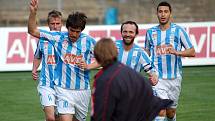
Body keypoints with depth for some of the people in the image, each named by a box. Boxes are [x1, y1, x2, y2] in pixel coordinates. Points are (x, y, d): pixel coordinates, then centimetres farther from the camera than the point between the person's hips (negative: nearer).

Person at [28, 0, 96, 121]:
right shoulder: (58, 37, -1)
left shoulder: (89, 41, -2)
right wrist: (33, 12, -12)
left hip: (83, 90, 2)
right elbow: (33, 31, 1)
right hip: (63, 89, -2)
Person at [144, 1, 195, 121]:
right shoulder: (150, 32, 6)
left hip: (174, 77, 1)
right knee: (161, 111, -16)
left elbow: (192, 52, -2)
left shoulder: (178, 30, 0)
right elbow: (147, 52, 20)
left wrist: (176, 52, -20)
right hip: (158, 78, -1)